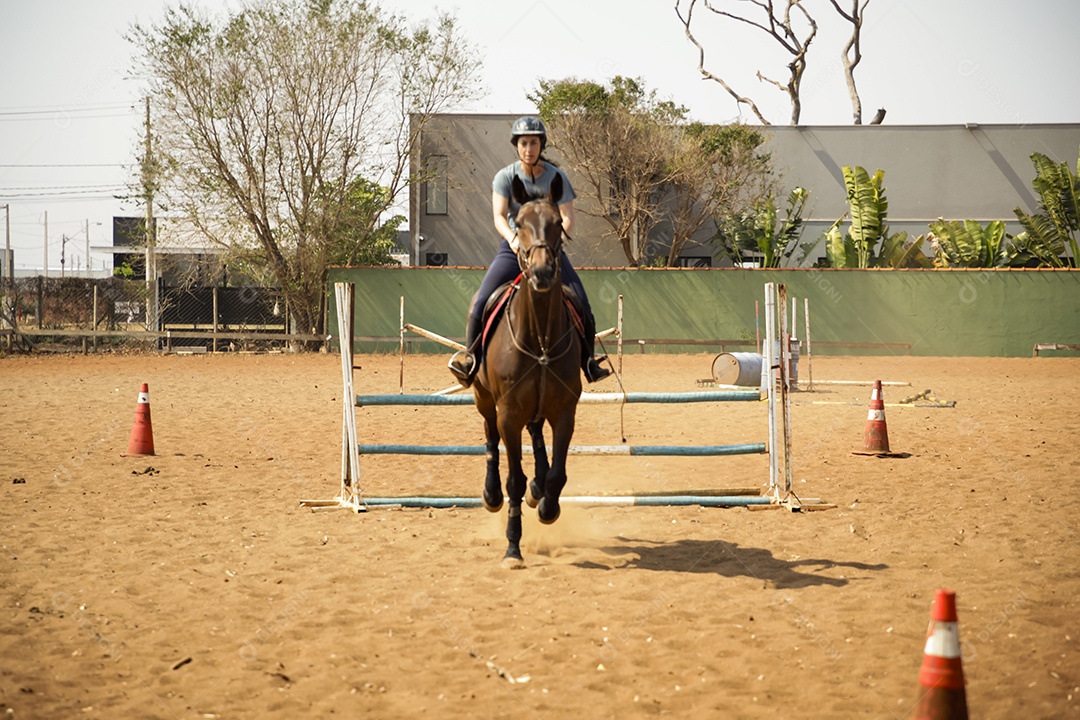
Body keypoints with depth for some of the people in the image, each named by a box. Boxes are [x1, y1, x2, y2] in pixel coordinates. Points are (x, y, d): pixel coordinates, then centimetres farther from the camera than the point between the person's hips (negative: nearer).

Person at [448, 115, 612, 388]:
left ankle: (588, 359, 9)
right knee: (482, 302, -17)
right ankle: (470, 355, 2)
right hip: (513, 249, 0)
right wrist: (513, 239, -35)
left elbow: (567, 217, -10)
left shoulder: (557, 177, -3)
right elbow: (499, 215, -15)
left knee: (581, 304, -10)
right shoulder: (505, 176, -4)